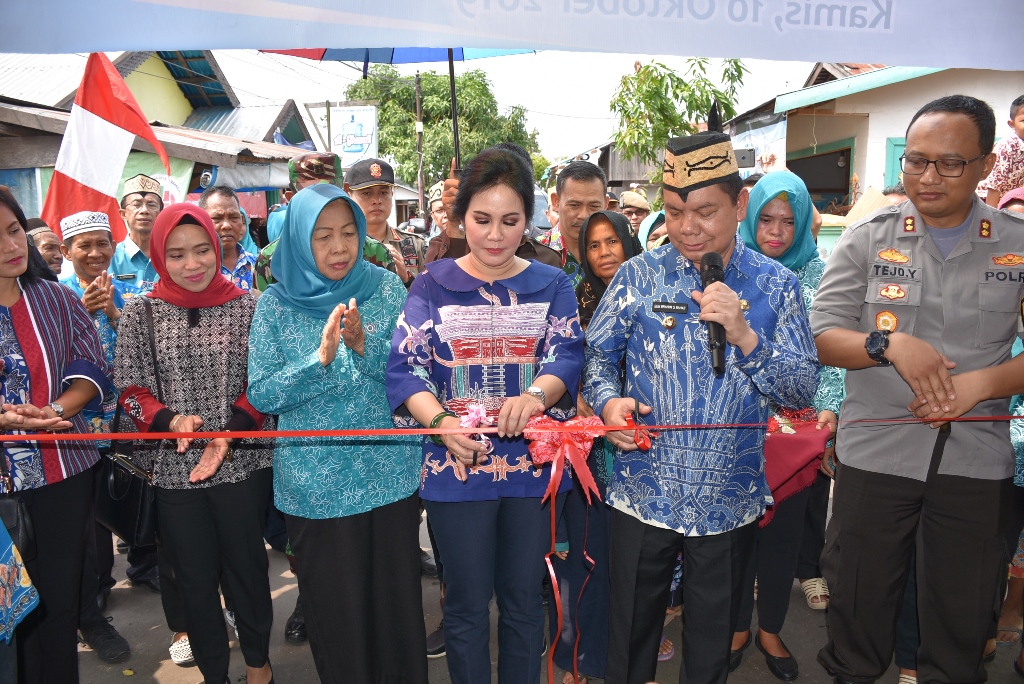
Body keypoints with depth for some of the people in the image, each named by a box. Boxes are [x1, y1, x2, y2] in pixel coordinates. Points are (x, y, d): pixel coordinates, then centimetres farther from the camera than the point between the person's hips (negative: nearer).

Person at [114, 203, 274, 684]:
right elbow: (130, 390, 1)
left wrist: (230, 432, -15)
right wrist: (169, 421, -18)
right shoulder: (140, 313, 0)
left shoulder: (246, 307, -2)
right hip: (174, 469, 1)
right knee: (195, 577, 14)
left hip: (243, 463, -1)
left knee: (247, 567, 13)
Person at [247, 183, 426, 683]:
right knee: (335, 608, 13)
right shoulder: (277, 302, -3)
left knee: (397, 599, 13)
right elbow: (260, 395, -7)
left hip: (391, 474, 1)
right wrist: (322, 356, -21)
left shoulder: (385, 287, -2)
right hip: (317, 486, 0)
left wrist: (364, 345, -22)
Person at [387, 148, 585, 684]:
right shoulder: (433, 284, 0)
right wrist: (441, 422, -26)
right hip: (456, 465, -1)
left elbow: (568, 355, -9)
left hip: (533, 464, 1)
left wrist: (536, 395, -31)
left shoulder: (551, 284, 4)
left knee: (523, 600, 17)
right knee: (467, 605, 13)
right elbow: (404, 365, -8)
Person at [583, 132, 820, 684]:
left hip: (731, 502, 1)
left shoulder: (776, 286, -2)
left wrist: (745, 337, -20)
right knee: (630, 638, 16)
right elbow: (597, 355, 2)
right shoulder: (638, 275, -3)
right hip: (643, 493, 0)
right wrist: (608, 401, -19)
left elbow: (803, 392, -5)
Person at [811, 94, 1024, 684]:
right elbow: (823, 337, -5)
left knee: (963, 612, 16)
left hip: (976, 459, 1)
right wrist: (888, 344, -21)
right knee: (860, 596, 14)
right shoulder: (868, 239, 0)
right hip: (876, 452, 0)